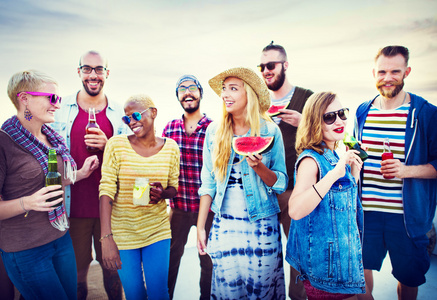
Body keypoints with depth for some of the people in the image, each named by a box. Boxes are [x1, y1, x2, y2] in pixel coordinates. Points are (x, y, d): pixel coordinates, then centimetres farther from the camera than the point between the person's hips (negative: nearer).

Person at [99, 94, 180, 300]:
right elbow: (106, 190, -13)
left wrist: (163, 193, -17)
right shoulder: (116, 144, -10)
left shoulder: (170, 148, -3)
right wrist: (106, 238, -20)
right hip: (122, 232, -1)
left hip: (158, 229, 1)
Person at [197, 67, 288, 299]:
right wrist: (200, 226, 3)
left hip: (261, 225, -1)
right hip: (224, 225, 2)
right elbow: (207, 183, 5)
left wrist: (258, 166, -20)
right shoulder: (214, 130, 1)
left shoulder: (270, 131, -4)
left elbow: (280, 184, -1)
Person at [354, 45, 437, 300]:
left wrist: (406, 170, -19)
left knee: (409, 277, 14)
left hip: (407, 215, -2)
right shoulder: (362, 112, 6)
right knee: (360, 269, 12)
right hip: (365, 211, 2)